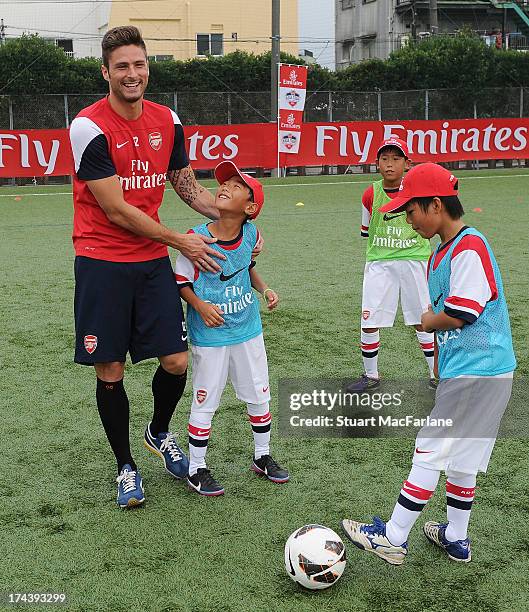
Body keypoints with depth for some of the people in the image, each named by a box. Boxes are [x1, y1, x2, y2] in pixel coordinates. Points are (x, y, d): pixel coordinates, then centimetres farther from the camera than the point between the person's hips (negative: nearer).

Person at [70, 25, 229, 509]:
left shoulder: (167, 121, 4)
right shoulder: (89, 127, -14)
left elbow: (188, 186, 15)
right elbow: (117, 211, -16)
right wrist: (181, 241, -11)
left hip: (153, 260, 5)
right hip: (102, 262, -4)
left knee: (176, 362, 2)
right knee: (110, 371, 2)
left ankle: (159, 433, 33)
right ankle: (126, 466, 22)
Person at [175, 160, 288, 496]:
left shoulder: (251, 234, -5)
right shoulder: (197, 238, -18)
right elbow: (181, 281, -8)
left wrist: (265, 289, -1)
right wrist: (201, 305, -21)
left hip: (248, 330, 5)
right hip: (209, 334, -5)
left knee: (259, 396, 16)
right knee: (205, 403, 5)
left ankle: (262, 457, 37)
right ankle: (197, 469, 22)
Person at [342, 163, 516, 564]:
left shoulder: (470, 247, -18)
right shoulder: (442, 252, 14)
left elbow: (457, 315, -23)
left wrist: (427, 320, -2)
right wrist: (441, 372, 14)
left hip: (476, 375, -10)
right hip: (465, 370, 10)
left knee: (430, 451, -4)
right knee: (459, 457, 16)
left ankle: (393, 538, 4)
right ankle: (456, 538, 28)